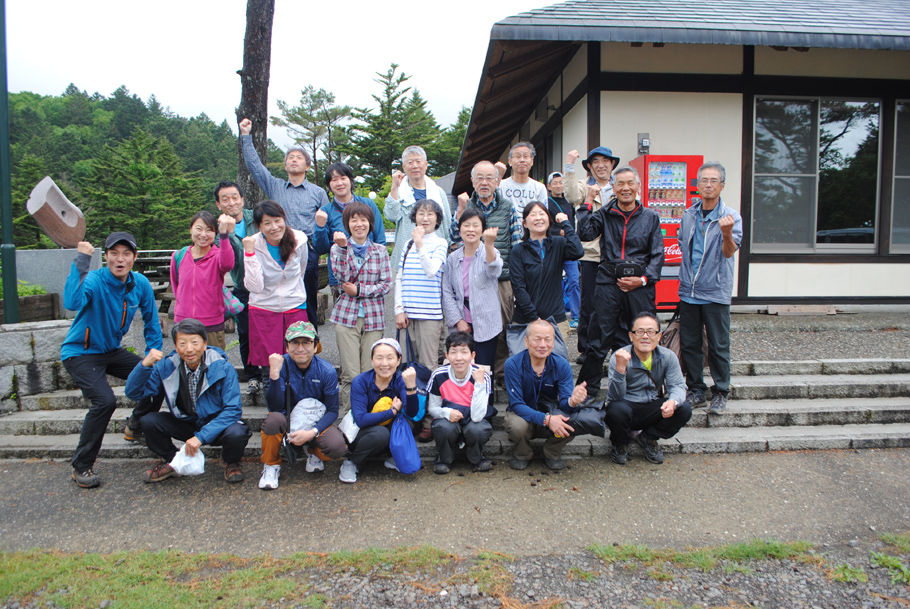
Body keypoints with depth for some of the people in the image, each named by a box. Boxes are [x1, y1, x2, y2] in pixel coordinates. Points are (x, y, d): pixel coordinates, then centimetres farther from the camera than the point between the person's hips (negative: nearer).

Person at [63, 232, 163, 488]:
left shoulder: (140, 284, -7)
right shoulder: (94, 281, -25)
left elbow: (151, 321, 6)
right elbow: (72, 303, -48)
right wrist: (81, 260, -49)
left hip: (112, 351, 6)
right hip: (80, 353, -6)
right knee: (105, 400, -24)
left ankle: (135, 427, 27)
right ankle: (81, 466, -6)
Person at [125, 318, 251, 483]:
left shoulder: (223, 368, -19)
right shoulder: (167, 366, -9)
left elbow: (233, 409, -22)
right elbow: (133, 393, -9)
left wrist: (201, 436, -30)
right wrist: (145, 365, -27)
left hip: (217, 425, -3)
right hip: (185, 424, 3)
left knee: (237, 434, -35)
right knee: (148, 421, -20)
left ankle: (231, 463, 3)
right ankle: (170, 462, 10)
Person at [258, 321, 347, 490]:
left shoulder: (327, 371, -13)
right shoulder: (281, 365, -14)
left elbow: (332, 411, -8)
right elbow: (274, 408, -22)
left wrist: (312, 433, -24)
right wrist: (274, 374, -35)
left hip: (316, 422, 0)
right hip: (287, 421, 0)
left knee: (337, 447, -29)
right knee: (273, 419, -35)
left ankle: (314, 454, 10)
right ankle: (271, 466, -5)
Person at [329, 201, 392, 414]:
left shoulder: (380, 250, 9)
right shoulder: (339, 248, 7)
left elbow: (387, 283, 3)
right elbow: (342, 276, -10)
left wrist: (359, 290, -7)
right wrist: (342, 248, -19)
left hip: (373, 317, 1)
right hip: (346, 316, -1)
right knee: (350, 375, -4)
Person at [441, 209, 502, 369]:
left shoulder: (491, 253, -2)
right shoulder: (453, 258, 8)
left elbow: (494, 271, -26)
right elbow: (447, 293, 7)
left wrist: (489, 244, -44)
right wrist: (458, 320, -3)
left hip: (486, 325, -3)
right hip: (460, 325, 3)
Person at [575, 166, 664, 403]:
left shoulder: (650, 217, 9)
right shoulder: (604, 214, 8)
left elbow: (658, 254, 7)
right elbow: (585, 234, -8)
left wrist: (643, 279, -6)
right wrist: (588, 204, -6)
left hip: (640, 286, 1)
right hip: (609, 282, -1)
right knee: (600, 338, 0)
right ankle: (587, 391, 11)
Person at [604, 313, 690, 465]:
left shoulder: (668, 357, -5)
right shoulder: (619, 357, -17)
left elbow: (678, 386, -4)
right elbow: (615, 397, -24)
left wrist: (673, 401, -28)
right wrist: (620, 368, -41)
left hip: (652, 410, 4)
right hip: (627, 407, -4)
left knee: (684, 410, -20)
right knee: (617, 409, -37)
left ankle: (648, 438, 7)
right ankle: (620, 443, 0)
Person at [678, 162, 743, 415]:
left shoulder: (731, 217, -5)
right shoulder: (688, 215, 9)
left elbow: (729, 252, -18)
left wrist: (727, 233, -38)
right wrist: (687, 274, 12)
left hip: (716, 292, -4)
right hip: (688, 290, 5)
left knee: (719, 346, 2)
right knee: (689, 344, 10)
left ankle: (720, 393, 15)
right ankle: (695, 390, 23)